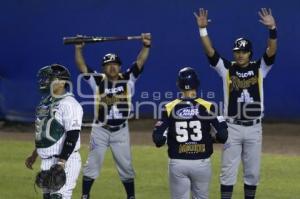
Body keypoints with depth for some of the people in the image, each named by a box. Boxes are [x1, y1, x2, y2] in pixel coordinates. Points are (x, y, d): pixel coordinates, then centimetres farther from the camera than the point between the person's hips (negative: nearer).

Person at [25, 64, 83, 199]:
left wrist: (61, 163, -26)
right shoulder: (46, 102, 14)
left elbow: (72, 136, -21)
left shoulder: (69, 104, -15)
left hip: (65, 162, -10)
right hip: (47, 161, 10)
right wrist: (34, 156, 28)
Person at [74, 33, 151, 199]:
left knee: (126, 166, 10)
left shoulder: (128, 80, -2)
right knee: (92, 165, 5)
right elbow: (81, 66, -13)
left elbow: (140, 62, -11)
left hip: (121, 131, 1)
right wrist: (78, 49, -27)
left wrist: (146, 45, -26)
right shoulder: (97, 81, -5)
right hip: (100, 130, -1)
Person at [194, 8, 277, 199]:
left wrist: (272, 29, -32)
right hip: (232, 127, -1)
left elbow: (272, 51, -15)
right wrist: (203, 29, -26)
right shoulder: (226, 68, -1)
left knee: (253, 172, 9)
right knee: (228, 171, 1)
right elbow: (210, 51, -12)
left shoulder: (260, 68, 0)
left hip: (254, 128, 1)